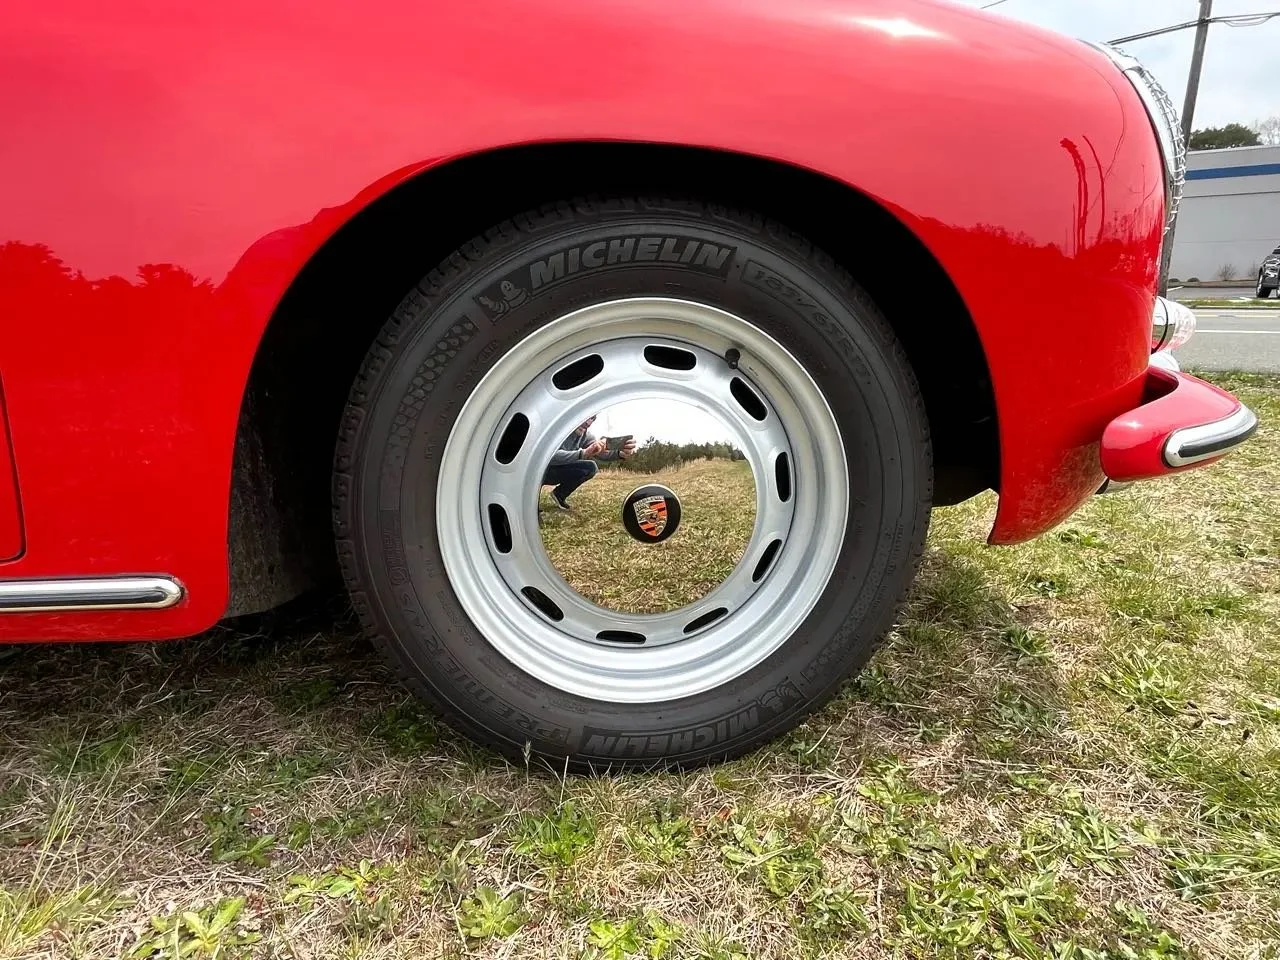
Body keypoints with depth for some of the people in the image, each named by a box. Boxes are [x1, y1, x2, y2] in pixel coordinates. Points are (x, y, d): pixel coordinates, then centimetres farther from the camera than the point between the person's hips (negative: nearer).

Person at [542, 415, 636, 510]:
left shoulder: (585, 434, -4)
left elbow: (601, 451, -15)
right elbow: (551, 455, -39)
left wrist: (621, 453, -37)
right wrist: (584, 453, -49)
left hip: (558, 471, 7)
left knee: (590, 467, -13)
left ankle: (559, 495, 3)